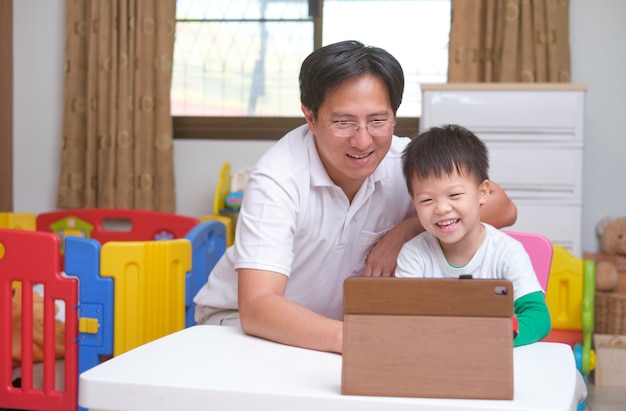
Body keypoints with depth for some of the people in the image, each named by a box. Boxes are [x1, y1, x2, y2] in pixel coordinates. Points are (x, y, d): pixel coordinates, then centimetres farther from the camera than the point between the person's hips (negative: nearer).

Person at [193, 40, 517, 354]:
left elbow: (502, 208, -11)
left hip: (341, 320, 6)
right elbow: (256, 308, -38)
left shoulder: (405, 160, -15)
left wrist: (408, 230, -24)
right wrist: (346, 336, -55)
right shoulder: (276, 180, -29)